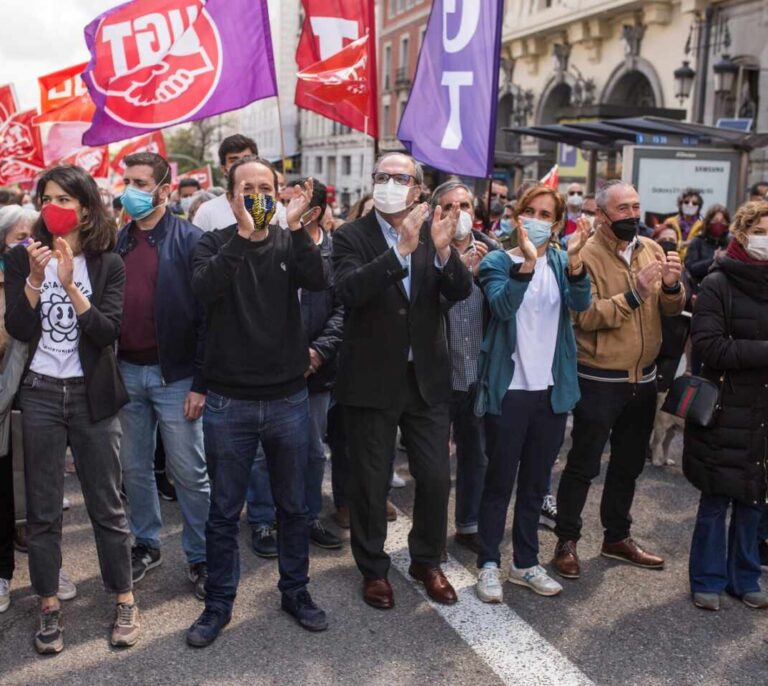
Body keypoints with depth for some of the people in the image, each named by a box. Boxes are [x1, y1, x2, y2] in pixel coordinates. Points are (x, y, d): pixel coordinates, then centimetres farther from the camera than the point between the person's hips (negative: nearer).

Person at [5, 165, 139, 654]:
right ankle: (50, 607, 20)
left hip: (92, 396, -1)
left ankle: (125, 600, 18)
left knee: (107, 504, 5)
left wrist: (69, 284, -22)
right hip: (40, 395, 2)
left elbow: (108, 332, -13)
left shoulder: (108, 264, -2)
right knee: (42, 509, 8)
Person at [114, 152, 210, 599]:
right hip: (126, 371, 5)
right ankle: (146, 545, 33)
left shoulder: (190, 240, -7)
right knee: (135, 468, 15)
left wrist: (200, 382, -12)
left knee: (190, 473, 4)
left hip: (175, 374, -4)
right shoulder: (116, 242, 7)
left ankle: (201, 557, 19)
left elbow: (207, 314, -10)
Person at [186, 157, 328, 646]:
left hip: (288, 399, 1)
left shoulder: (291, 243, 3)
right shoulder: (216, 244, -1)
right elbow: (204, 288, -21)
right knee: (224, 511, 10)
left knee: (293, 505, 14)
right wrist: (243, 234, -27)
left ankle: (296, 591, 33)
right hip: (228, 403, -1)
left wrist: (296, 226, -24)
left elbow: (318, 282, -16)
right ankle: (219, 603, 27)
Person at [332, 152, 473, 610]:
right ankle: (374, 569, 29)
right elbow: (349, 291, -24)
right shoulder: (352, 237, -7)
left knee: (436, 477, 9)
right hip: (372, 380, -2)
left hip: (426, 377, 3)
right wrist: (400, 249, -33)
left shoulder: (434, 232, 2)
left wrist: (444, 250, -27)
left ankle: (427, 562, 32)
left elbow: (461, 291, -9)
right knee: (371, 482, 9)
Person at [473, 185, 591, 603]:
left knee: (535, 483, 14)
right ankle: (489, 564, 17)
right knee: (499, 481, 4)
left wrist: (574, 259, -31)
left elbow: (581, 304, -14)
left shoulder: (562, 263, 6)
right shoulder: (498, 261, -4)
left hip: (552, 391, 4)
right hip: (509, 390, -4)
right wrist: (527, 261, -36)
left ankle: (525, 563, 27)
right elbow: (503, 306, -23)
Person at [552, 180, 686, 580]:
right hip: (599, 380, -6)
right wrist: (634, 295, -31)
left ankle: (617, 537, 35)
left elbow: (672, 310, 1)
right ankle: (566, 541, 19)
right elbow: (587, 316, -23)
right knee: (584, 465, 4)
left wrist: (672, 287, -19)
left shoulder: (652, 250, 4)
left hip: (643, 378, 6)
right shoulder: (586, 255, -13)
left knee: (629, 463, 18)